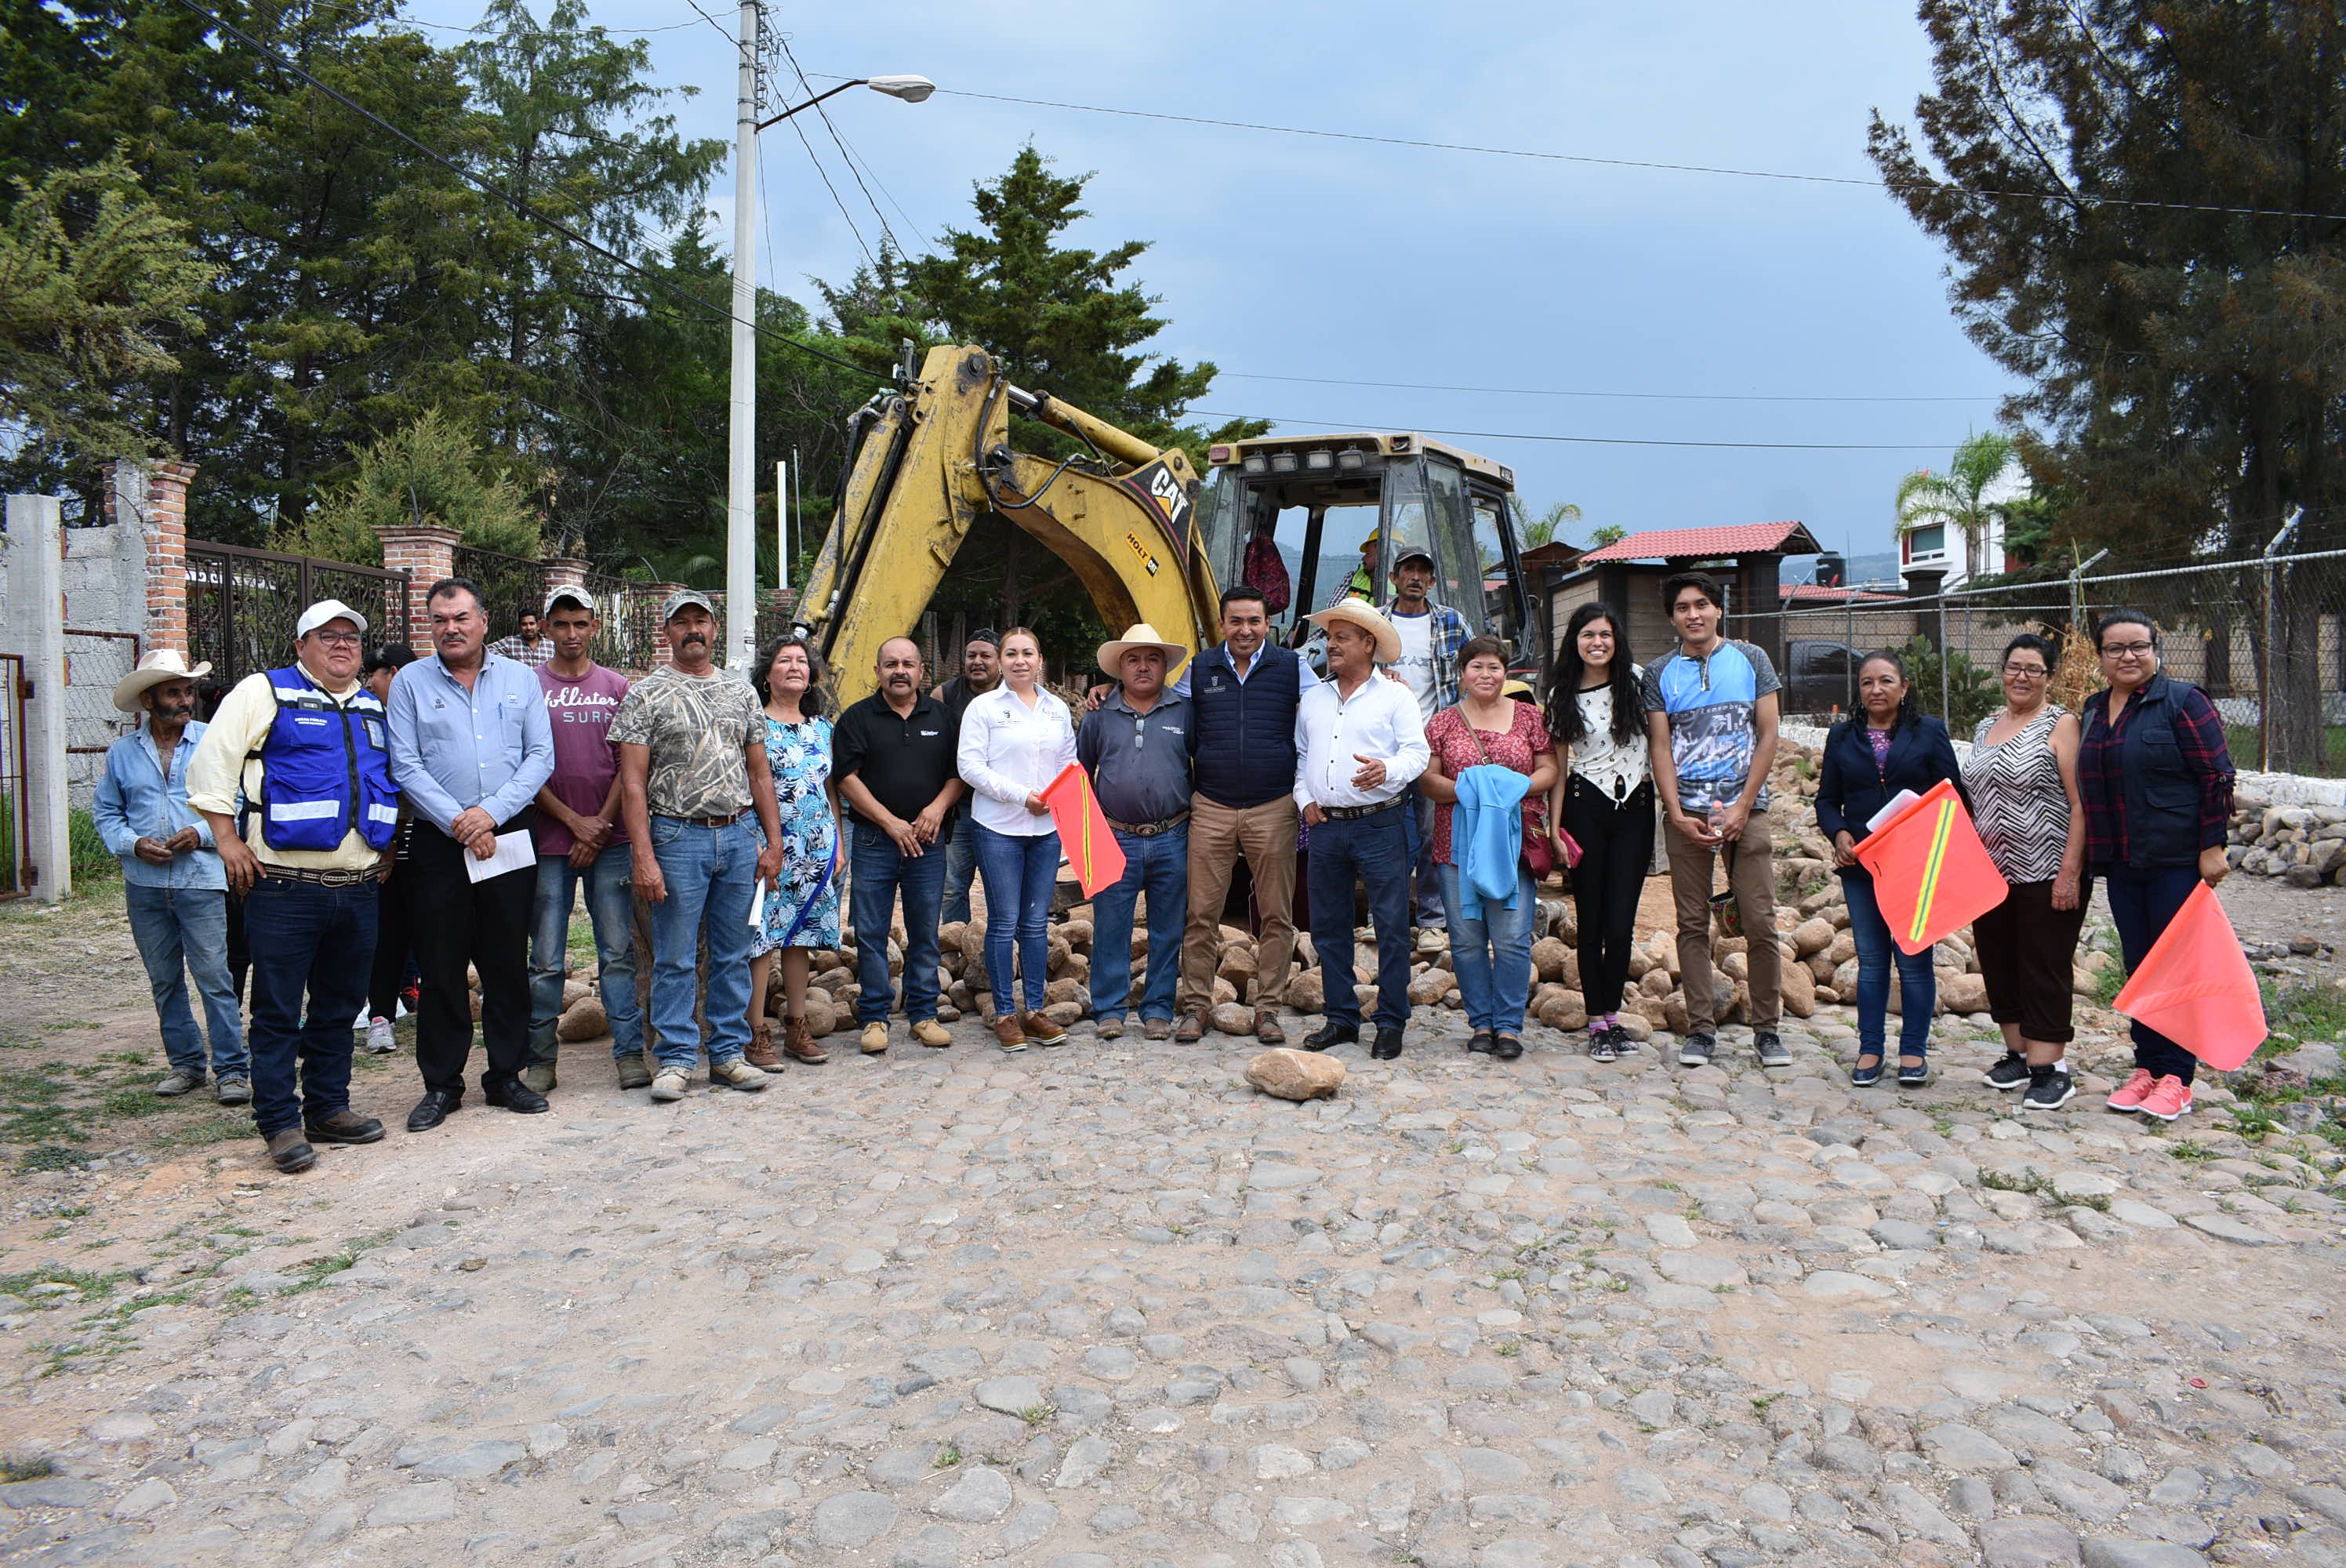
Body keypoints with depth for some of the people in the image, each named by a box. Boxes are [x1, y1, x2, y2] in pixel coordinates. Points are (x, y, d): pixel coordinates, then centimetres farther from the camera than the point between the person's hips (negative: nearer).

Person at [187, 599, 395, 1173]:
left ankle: (328, 1109, 24)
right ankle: (281, 1125, 7)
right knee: (277, 1011, 0)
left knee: (340, 1006, 13)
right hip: (285, 886, -6)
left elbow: (392, 780, 28)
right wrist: (227, 839, -11)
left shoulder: (373, 708, 17)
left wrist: (388, 841, 16)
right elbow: (212, 761, -5)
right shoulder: (265, 692, -1)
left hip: (359, 887, 6)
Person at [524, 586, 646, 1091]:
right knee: (546, 959, 3)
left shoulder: (616, 687, 8)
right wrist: (574, 821, -7)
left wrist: (600, 825, -5)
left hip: (610, 840, 1)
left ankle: (629, 1053, 9)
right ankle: (541, 1059, 12)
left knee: (617, 952, 3)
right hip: (549, 841, -1)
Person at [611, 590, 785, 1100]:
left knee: (732, 954, 9)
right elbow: (632, 782, -5)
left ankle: (728, 1052, 18)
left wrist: (774, 842, 7)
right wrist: (644, 857, -13)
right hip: (677, 837, -3)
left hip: (741, 834, 4)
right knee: (675, 958, 1)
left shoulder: (741, 693, 12)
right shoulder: (646, 694, 0)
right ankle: (676, 1058, 12)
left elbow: (760, 773, 15)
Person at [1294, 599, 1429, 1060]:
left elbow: (1416, 752, -5)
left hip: (1378, 827, -4)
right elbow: (1298, 754, 20)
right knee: (1328, 927, 9)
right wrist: (1304, 798, 6)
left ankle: (1391, 1023, 5)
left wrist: (1387, 770, -24)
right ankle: (1341, 1018, 20)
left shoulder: (1394, 697, 2)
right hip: (1325, 828, 5)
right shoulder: (1312, 699, 16)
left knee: (1391, 927, -3)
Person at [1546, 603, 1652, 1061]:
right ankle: (1598, 1022, 10)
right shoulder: (1563, 696, 4)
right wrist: (1555, 829, -1)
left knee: (1621, 920, -2)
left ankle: (1611, 1014, 13)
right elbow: (1558, 767, 4)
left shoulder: (1638, 680, 3)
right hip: (1586, 807, 0)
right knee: (1591, 919, 2)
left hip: (1635, 806, 0)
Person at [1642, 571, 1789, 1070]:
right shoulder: (1659, 673, 8)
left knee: (1760, 922, -2)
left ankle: (1767, 1029, 9)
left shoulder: (1751, 659, 7)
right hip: (1686, 812, 1)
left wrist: (1742, 807, -6)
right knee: (1693, 924, 3)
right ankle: (1700, 1028, 10)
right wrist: (1678, 816, -6)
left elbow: (1767, 736, 4)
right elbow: (1660, 748, 5)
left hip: (1745, 809, -1)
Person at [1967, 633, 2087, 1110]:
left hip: (2045, 875, -7)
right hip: (1990, 874, 7)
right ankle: (2018, 1054, 24)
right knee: (1999, 967, 12)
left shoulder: (2061, 724, -5)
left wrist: (2070, 872, -17)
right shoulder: (1986, 727, 14)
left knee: (2043, 972, -3)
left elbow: (2080, 804, -11)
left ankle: (2049, 1069, 3)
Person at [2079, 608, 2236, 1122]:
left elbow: (2216, 776, -10)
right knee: (2139, 965, 10)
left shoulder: (2181, 701, -6)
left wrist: (2212, 847, -14)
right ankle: (2147, 1067, 19)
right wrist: (2095, 857, 16)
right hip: (2121, 862, 6)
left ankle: (2177, 1078, 6)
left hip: (2177, 858, -6)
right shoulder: (2093, 710, 13)